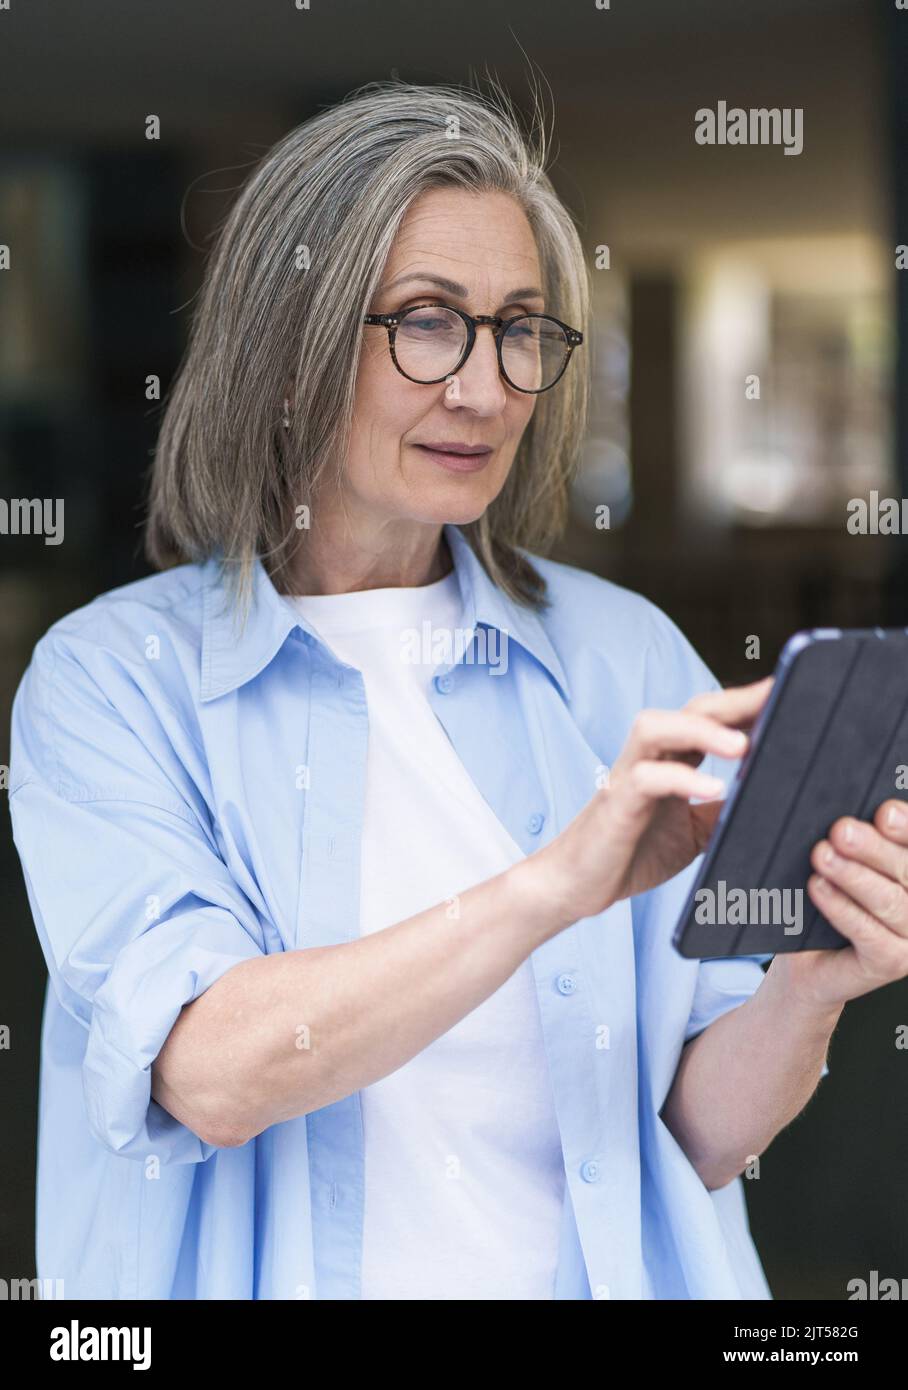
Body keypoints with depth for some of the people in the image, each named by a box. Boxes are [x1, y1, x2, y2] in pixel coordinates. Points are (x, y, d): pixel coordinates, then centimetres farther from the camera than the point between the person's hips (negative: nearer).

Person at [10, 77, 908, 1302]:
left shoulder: (628, 658, 6)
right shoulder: (112, 676, -1)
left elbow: (701, 1140, 4)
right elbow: (209, 1074, -15)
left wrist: (810, 989, -14)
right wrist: (554, 887, -23)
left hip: (599, 1272, 2)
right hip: (274, 1275, -2)